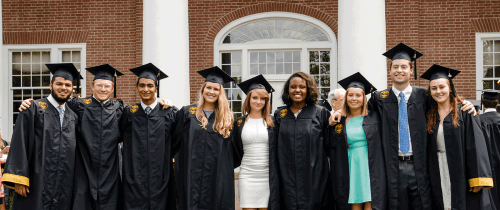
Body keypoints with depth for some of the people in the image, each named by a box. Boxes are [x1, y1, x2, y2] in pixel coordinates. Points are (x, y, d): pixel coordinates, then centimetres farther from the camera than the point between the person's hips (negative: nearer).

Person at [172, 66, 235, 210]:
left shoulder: (226, 117, 8)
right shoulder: (187, 113, 5)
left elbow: (231, 151, 8)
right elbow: (175, 141, 6)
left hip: (217, 176, 1)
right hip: (192, 175, -1)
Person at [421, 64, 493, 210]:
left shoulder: (464, 113, -4)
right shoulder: (429, 117, 9)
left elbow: (475, 146, -9)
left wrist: (477, 179, -16)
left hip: (461, 176, -3)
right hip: (439, 175, 4)